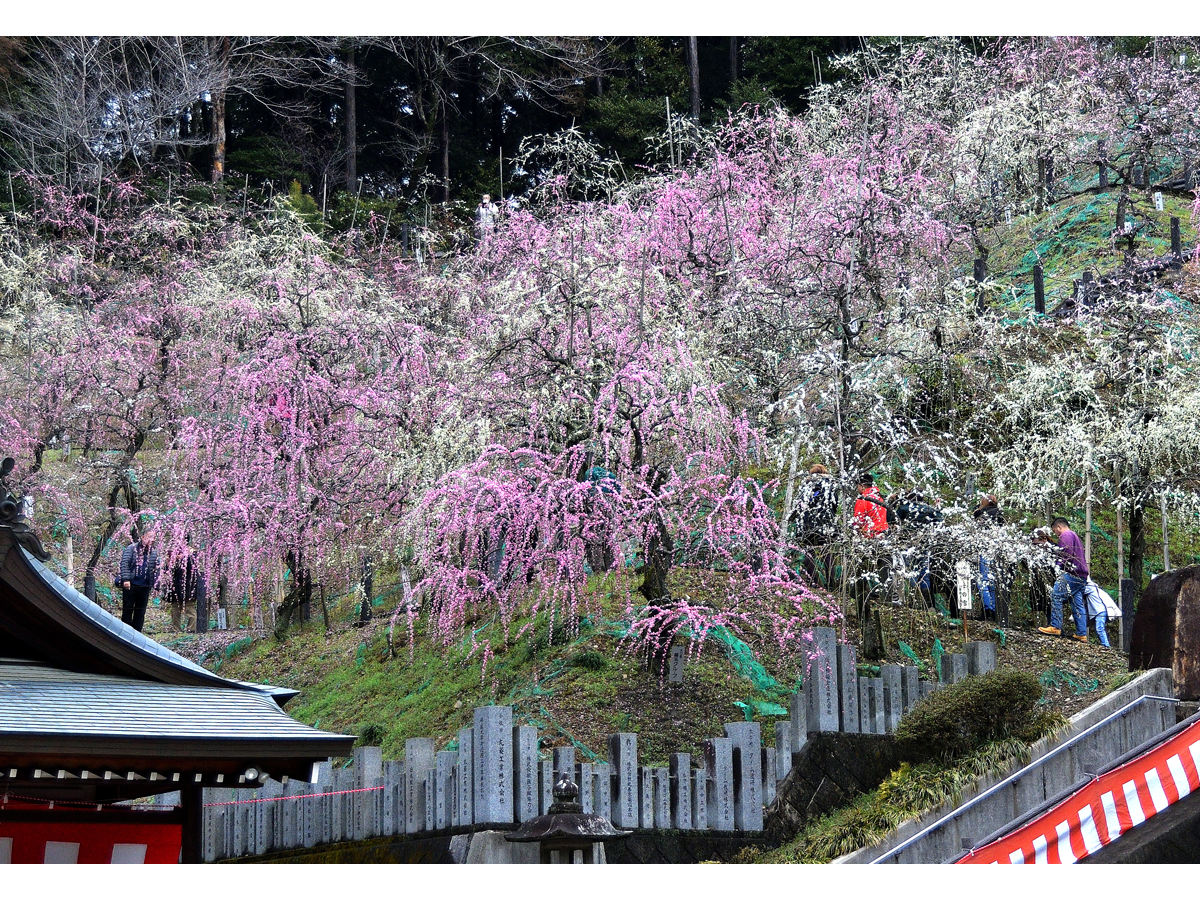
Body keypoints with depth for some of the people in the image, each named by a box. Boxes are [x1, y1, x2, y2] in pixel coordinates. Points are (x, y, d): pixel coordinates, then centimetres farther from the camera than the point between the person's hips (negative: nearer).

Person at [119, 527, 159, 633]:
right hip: (130, 585, -4)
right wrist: (126, 579, -20)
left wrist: (156, 585, 3)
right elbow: (124, 564, -10)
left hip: (145, 587, 4)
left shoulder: (154, 553, 11)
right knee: (127, 610, 2)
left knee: (140, 612, 7)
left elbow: (156, 570, 12)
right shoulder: (132, 548, -2)